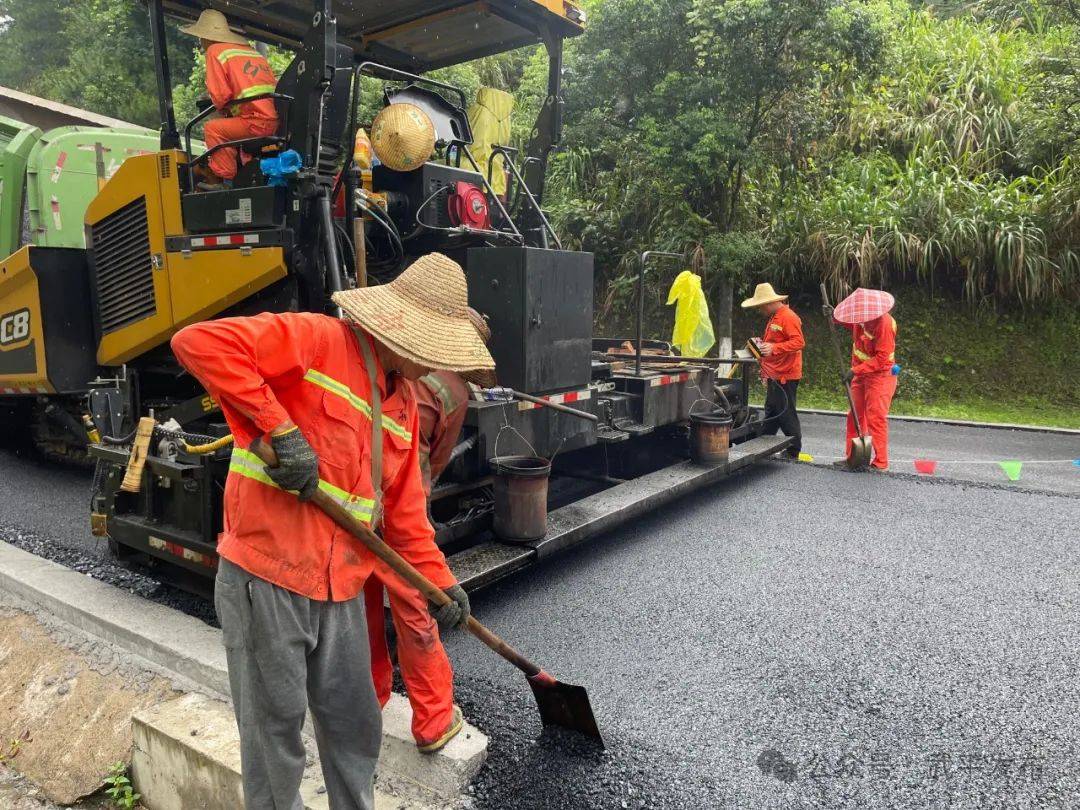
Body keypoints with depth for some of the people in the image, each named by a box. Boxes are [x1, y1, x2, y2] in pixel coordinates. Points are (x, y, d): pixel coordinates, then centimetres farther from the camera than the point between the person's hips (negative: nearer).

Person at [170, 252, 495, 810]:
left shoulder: (404, 404, 10)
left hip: (341, 591, 7)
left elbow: (404, 508, 15)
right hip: (266, 580, -7)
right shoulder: (315, 339, -13)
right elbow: (199, 343, -24)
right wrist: (281, 429, -27)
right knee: (275, 733, 11)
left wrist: (440, 580, 13)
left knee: (356, 728, 20)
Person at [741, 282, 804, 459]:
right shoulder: (773, 317, 18)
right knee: (771, 414, 15)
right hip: (774, 376, 10)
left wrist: (774, 348, -27)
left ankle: (793, 452, 5)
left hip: (785, 377, -10)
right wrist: (763, 344, 15)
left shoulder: (788, 317, -14)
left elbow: (799, 342, -22)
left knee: (786, 414, -4)